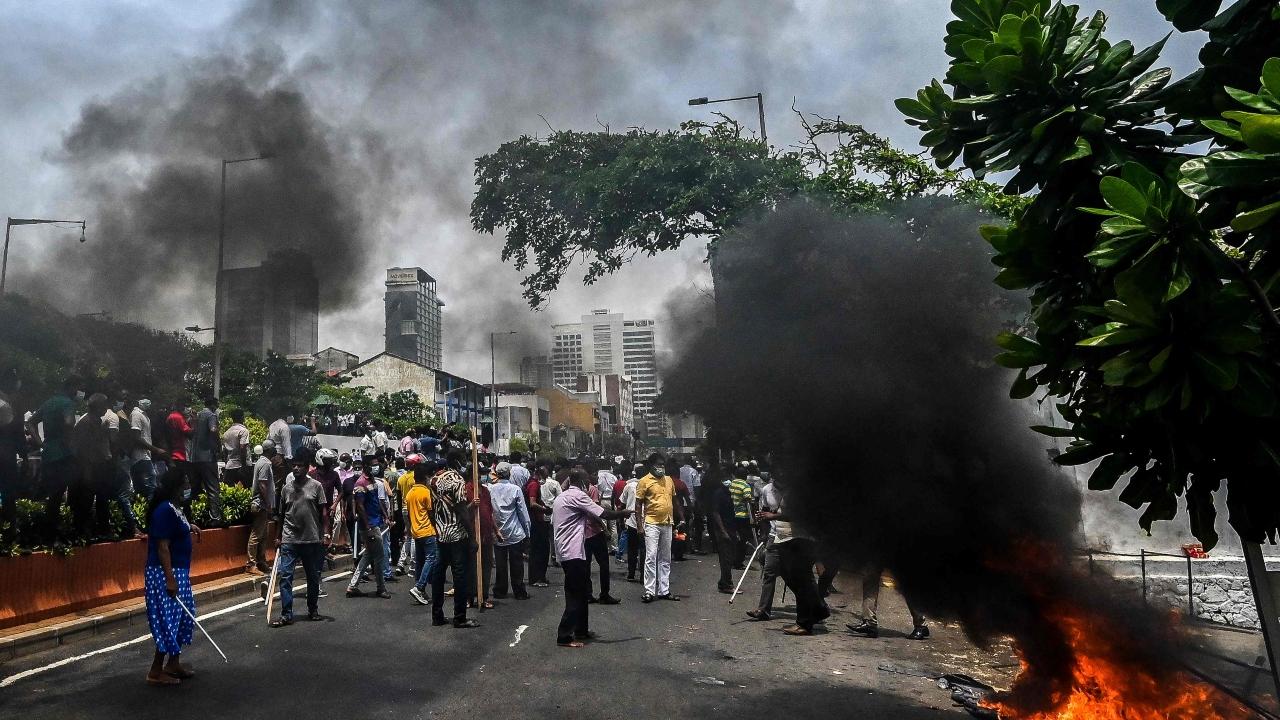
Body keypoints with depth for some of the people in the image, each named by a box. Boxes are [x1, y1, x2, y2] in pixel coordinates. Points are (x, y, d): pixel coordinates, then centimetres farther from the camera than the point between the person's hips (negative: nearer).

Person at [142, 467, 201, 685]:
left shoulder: (174, 508, 8)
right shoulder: (165, 510, -20)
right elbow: (162, 547, -24)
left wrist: (188, 527, 14)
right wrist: (170, 579, -25)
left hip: (178, 572, 10)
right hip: (165, 574, -10)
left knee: (183, 617, 16)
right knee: (168, 620, -4)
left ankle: (173, 664, 27)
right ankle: (156, 672, 6)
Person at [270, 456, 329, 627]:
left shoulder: (316, 486, -1)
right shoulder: (286, 488, 7)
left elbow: (323, 512, 0)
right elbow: (281, 514, 15)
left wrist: (325, 533, -8)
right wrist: (279, 537, 16)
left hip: (312, 540, -1)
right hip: (289, 540, 1)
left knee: (313, 577, 10)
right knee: (285, 576, -6)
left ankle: (313, 610, 25)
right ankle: (286, 615, -1)